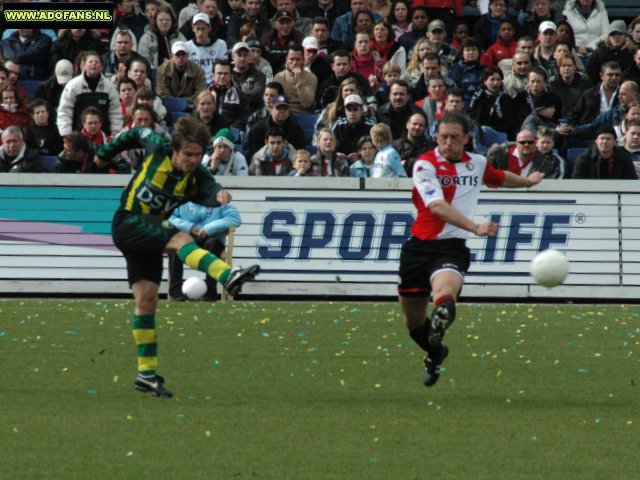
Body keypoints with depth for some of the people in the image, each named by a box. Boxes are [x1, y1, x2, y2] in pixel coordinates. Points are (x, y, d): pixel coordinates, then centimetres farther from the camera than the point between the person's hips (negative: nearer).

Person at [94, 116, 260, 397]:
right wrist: (105, 154, 19)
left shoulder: (198, 176, -8)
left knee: (146, 300, 3)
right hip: (128, 223, -4)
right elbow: (137, 134, 9)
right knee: (181, 238, -28)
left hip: (152, 232, 4)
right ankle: (228, 277, -52)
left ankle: (146, 374, 9)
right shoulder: (158, 148, -12)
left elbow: (210, 191, -29)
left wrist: (220, 196, -52)